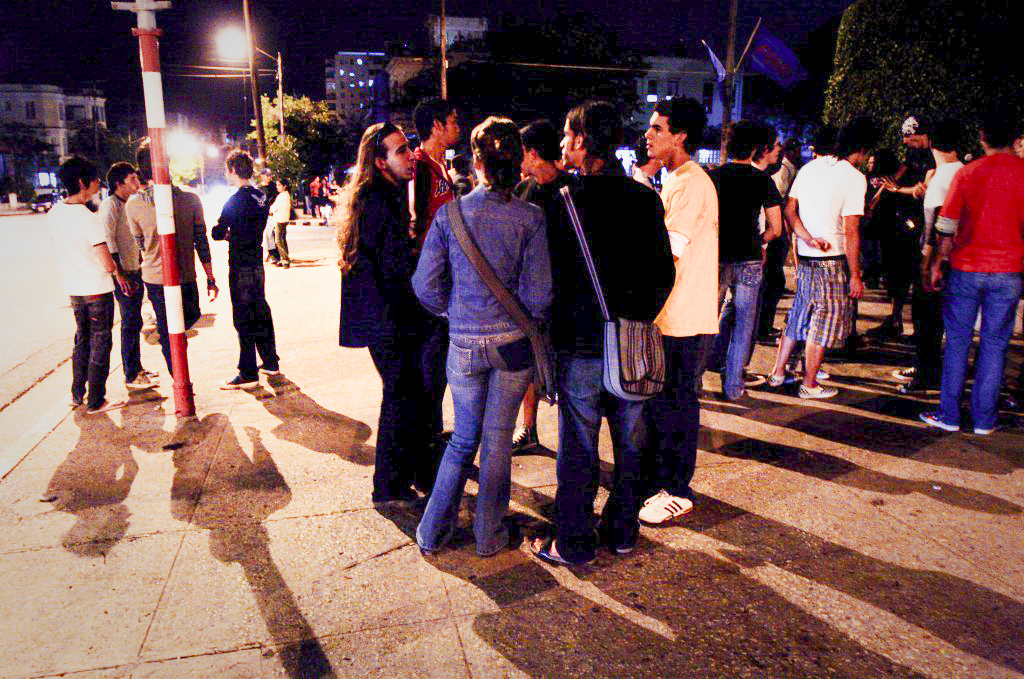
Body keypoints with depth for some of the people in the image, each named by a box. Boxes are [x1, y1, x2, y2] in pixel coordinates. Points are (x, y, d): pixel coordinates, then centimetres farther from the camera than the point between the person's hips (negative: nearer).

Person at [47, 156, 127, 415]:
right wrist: (118, 275, 1)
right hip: (98, 289, -7)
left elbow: (61, 251, 13)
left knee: (82, 339, 21)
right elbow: (107, 264, -20)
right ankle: (96, 401, 11)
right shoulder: (88, 218, -21)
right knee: (100, 343, 4)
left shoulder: (53, 214, 2)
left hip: (73, 289, 7)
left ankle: (77, 394, 29)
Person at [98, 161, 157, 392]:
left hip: (135, 271, 9)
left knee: (134, 323, 15)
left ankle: (136, 369, 25)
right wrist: (121, 274, -22)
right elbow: (108, 241, -19)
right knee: (130, 324, -5)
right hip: (123, 274, -9)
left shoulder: (129, 204, 14)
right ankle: (131, 377, 2)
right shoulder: (110, 205, -13)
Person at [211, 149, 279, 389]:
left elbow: (217, 233, -13)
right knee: (261, 313, 16)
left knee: (243, 319, -3)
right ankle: (270, 363, 25)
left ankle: (248, 374, 1)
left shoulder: (235, 201, -16)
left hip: (241, 267, -8)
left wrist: (224, 232, 8)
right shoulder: (261, 197, 8)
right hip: (257, 262, 8)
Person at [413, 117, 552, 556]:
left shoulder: (449, 214, -4)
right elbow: (538, 295, -12)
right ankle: (490, 535, 27)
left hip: (464, 343, 2)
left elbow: (426, 284, -3)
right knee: (498, 439, 12)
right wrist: (533, 323, 9)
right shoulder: (530, 218, -9)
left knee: (463, 438, 19)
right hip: (514, 341, -1)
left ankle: (433, 532, 26)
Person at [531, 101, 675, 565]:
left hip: (581, 344, -4)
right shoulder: (646, 199, 2)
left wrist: (553, 330, 2)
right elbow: (664, 273, 6)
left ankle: (573, 543, 19)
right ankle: (623, 531, 31)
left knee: (578, 448, 6)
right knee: (630, 443, 16)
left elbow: (551, 275, -9)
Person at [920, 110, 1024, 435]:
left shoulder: (967, 173, -3)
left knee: (957, 341, 7)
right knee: (994, 344, 7)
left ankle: (949, 414, 10)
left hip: (966, 268, 0)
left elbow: (946, 227, -3)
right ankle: (984, 419, 14)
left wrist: (935, 265, 5)